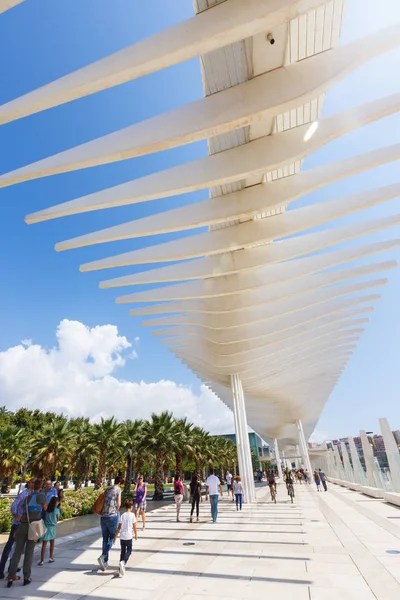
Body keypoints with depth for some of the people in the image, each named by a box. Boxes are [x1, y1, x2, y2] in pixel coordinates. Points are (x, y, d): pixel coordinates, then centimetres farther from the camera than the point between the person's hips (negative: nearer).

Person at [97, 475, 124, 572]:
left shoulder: (107, 490, 12)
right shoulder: (118, 489, -5)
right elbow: (118, 504, -8)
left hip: (103, 517, 6)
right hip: (112, 516, -6)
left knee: (105, 539, 15)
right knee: (112, 538, 7)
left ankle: (105, 562, 20)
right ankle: (102, 557, -8)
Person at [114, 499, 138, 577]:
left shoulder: (122, 516, -2)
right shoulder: (132, 515, -8)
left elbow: (119, 527, -1)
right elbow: (134, 526, -2)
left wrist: (115, 536, 11)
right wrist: (136, 534, 13)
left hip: (122, 536, 3)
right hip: (129, 536, -3)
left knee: (123, 551, 16)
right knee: (129, 550, 11)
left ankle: (122, 568, 17)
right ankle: (123, 562, -12)